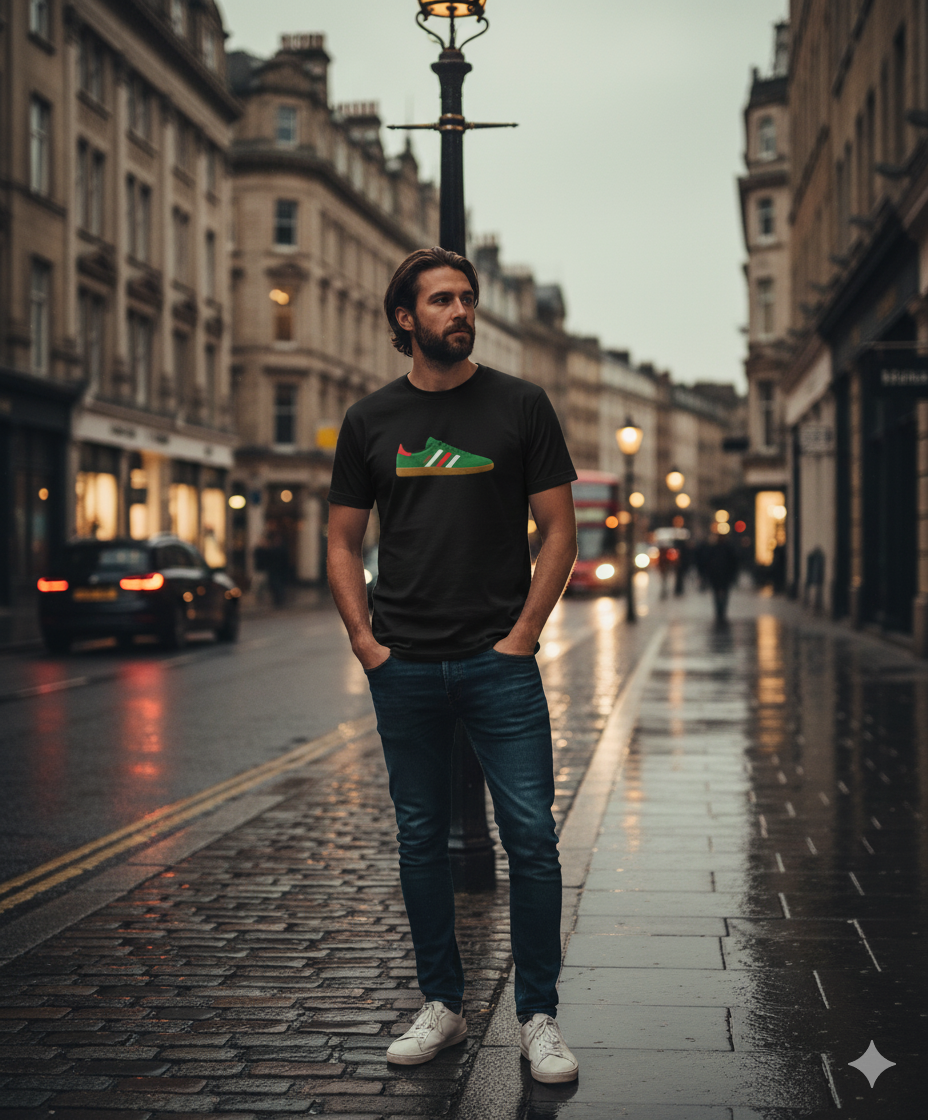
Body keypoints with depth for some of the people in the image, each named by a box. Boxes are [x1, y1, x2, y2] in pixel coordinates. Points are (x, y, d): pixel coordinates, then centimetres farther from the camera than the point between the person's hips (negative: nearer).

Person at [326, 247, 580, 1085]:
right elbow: (343, 542, 12)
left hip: (499, 662, -2)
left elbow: (559, 530, 2)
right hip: (404, 669, 2)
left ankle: (539, 1017, 8)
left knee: (532, 838, -4)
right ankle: (442, 1005, 22)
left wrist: (523, 634, -6)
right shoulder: (371, 420, 8)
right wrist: (364, 639, 0)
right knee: (422, 841, 9)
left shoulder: (520, 406, 3)